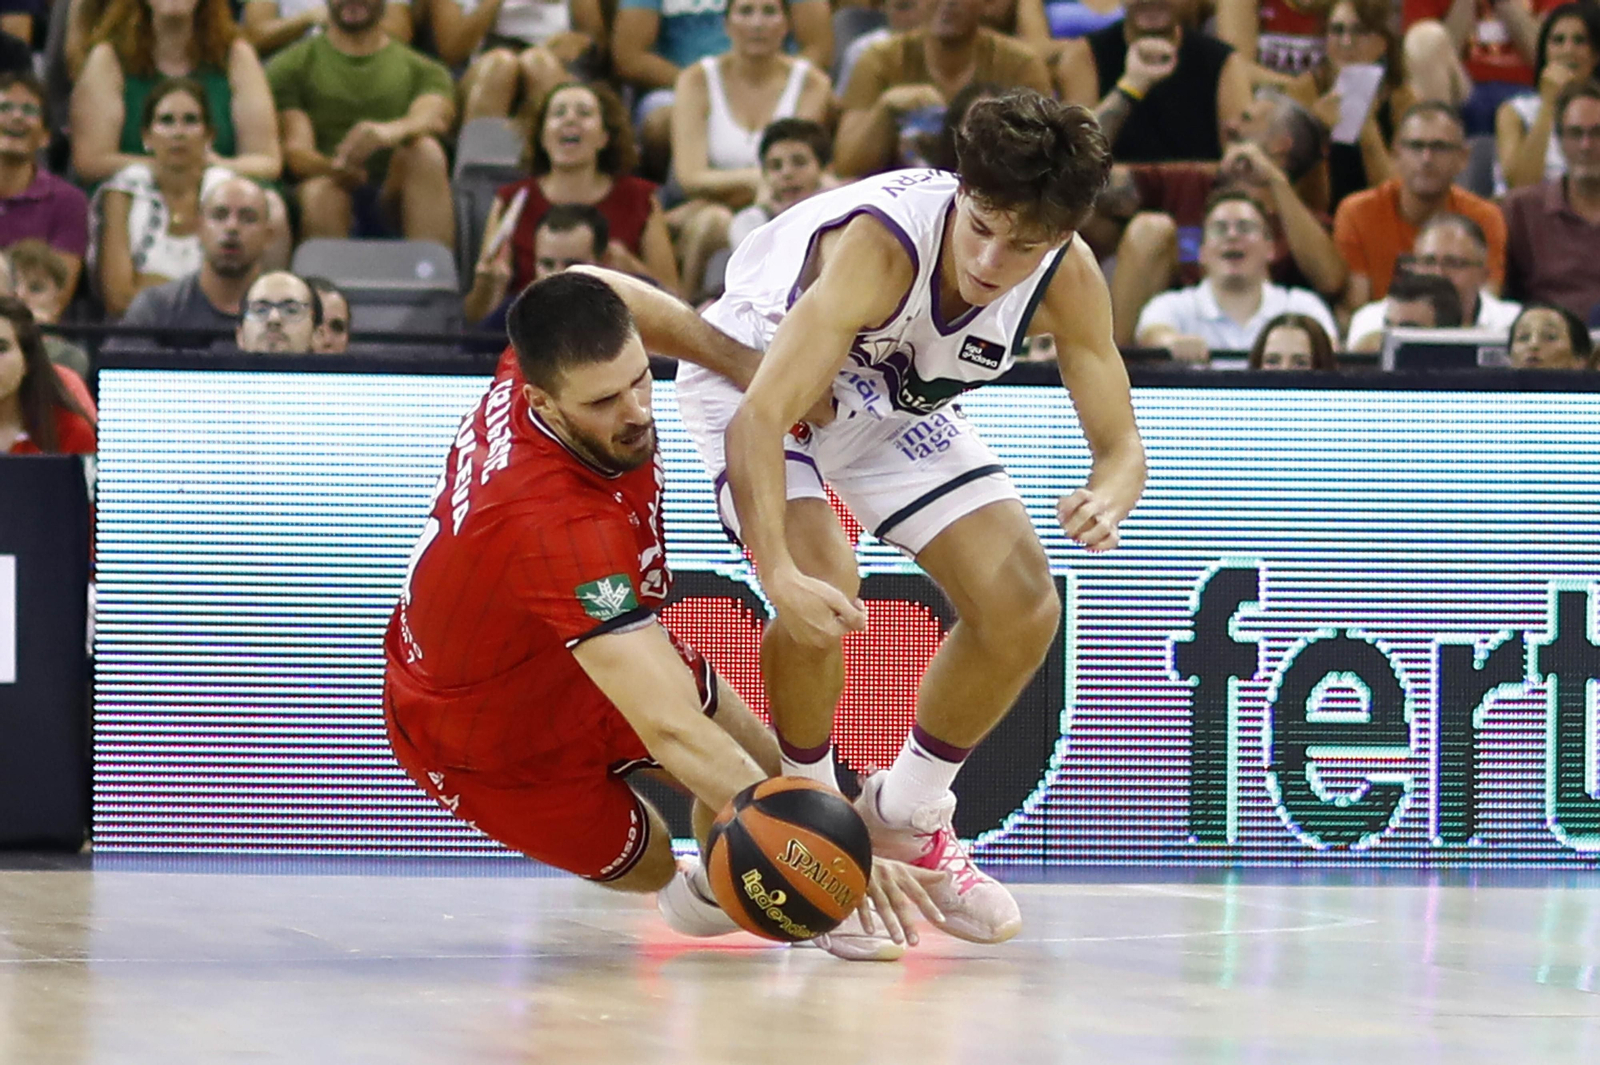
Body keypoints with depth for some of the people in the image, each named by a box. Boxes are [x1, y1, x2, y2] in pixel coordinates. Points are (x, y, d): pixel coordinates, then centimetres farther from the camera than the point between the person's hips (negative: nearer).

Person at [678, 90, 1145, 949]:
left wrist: (1107, 502, -41)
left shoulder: (1068, 281, -25)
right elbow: (761, 415, -45)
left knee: (1023, 612, -6)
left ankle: (907, 820, 18)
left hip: (895, 403, 5)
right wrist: (781, 574, -59)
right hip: (752, 372, -5)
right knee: (822, 593, -29)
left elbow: (1120, 443, -16)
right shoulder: (880, 244, -41)